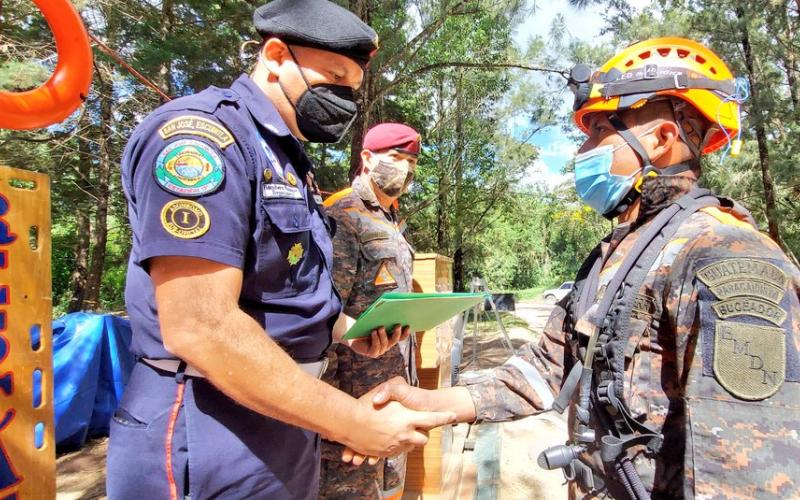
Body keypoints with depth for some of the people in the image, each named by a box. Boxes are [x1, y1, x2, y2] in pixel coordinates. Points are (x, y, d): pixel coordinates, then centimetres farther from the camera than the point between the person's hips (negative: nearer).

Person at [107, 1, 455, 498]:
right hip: (210, 440, -9)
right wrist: (359, 424, -23)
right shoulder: (201, 132, -18)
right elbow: (201, 327, -28)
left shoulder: (288, 162, 12)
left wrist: (349, 330, 2)